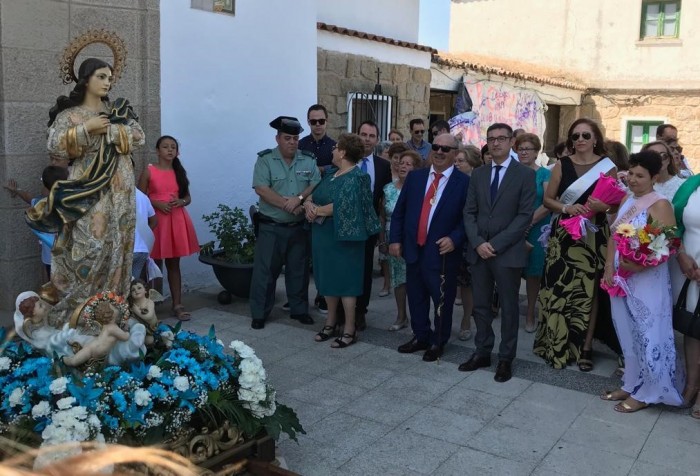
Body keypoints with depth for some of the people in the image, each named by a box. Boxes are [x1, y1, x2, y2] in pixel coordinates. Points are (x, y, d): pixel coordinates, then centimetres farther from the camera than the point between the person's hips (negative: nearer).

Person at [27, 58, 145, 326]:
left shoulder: (119, 110, 14)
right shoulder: (69, 114, 4)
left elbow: (139, 137, 2)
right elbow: (54, 145, -9)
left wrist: (111, 130, -9)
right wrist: (86, 128, -15)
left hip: (119, 190, 4)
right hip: (88, 191, -4)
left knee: (117, 247, 4)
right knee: (89, 248, -11)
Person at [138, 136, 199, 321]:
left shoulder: (179, 172, 10)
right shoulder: (149, 171, -1)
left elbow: (188, 197, 15)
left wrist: (181, 202, -7)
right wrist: (157, 203, -17)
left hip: (177, 221, 3)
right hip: (156, 220, -3)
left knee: (174, 264, 8)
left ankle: (177, 305, 11)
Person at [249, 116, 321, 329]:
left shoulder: (308, 160, 5)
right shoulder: (265, 159, -5)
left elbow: (316, 186, -4)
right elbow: (262, 189, -15)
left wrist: (299, 198, -21)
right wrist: (287, 204, -19)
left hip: (300, 227, 3)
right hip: (271, 227, -3)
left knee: (299, 270, 12)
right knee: (265, 270, 2)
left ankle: (299, 309, 25)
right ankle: (259, 313, 12)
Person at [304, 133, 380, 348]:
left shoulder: (355, 178, -15)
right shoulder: (331, 175, 12)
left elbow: (341, 207, -25)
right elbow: (313, 196, 12)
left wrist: (317, 211, -13)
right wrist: (308, 204, -11)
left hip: (342, 236, -8)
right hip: (324, 235, 8)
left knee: (345, 280, -1)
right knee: (328, 278, 15)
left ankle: (350, 330, 8)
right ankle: (331, 322, 28)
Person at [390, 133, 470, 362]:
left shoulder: (464, 182, -5)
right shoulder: (415, 176, 7)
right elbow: (399, 211, 9)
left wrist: (454, 239, -20)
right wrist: (395, 239, 3)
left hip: (442, 253, -4)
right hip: (413, 249, 4)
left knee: (442, 301, 8)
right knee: (416, 298, 15)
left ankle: (438, 343, 26)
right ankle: (420, 337, 34)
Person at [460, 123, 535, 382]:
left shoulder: (525, 174, -3)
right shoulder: (478, 174, 10)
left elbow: (525, 215, -9)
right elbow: (469, 212, 7)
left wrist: (496, 244, -14)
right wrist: (478, 243, -8)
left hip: (508, 252, -4)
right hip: (479, 250, 4)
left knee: (508, 308, 7)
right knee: (480, 305, 11)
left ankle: (506, 359, 18)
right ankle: (482, 352, 25)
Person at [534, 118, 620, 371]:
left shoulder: (607, 166, 1)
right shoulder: (562, 165, 4)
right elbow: (547, 199, 5)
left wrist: (603, 206, -17)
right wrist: (566, 208, -13)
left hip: (594, 236, -1)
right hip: (564, 235, 1)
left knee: (589, 290, 0)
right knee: (561, 288, 1)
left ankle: (585, 346, 12)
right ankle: (559, 344, 15)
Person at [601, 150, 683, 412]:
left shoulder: (660, 205, -13)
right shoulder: (627, 200, 9)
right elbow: (614, 236, 11)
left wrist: (637, 265, -23)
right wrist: (609, 268, -1)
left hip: (647, 280, -7)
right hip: (620, 277, 7)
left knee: (647, 336, 3)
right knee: (628, 334, 16)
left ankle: (646, 392, 17)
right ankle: (631, 385, 29)